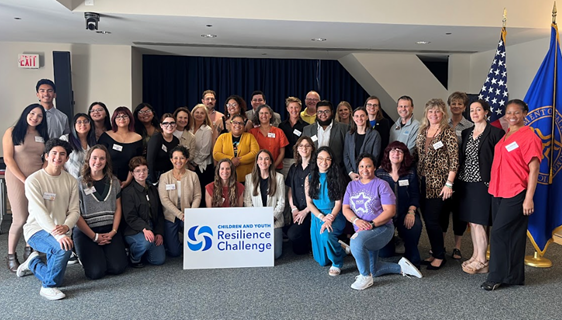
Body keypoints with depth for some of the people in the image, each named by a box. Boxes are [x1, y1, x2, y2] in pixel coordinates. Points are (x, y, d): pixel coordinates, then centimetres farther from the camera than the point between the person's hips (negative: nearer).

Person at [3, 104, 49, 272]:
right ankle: (11, 255, 8)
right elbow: (8, 159, -6)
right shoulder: (12, 132, 1)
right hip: (17, 179, -4)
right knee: (20, 219, -9)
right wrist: (25, 180, -11)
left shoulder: (43, 136, 13)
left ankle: (29, 250, 19)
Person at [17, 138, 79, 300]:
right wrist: (58, 235, -34)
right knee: (64, 248, -35)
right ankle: (48, 287, -12)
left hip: (60, 232, 5)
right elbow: (39, 212, -22)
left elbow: (75, 210, -3)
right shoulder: (34, 180, -12)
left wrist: (66, 227, -25)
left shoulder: (71, 181, 2)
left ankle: (33, 263, 36)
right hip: (37, 230, -5)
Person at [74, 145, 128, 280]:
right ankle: (84, 255, 17)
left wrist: (113, 231, -5)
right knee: (96, 272, -17)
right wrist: (94, 236, -9)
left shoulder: (114, 182, 8)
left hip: (110, 230, 3)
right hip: (86, 232, -3)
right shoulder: (79, 183, -4)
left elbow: (118, 208, 10)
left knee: (118, 267, -15)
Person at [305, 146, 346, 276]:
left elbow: (338, 202, -7)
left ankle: (337, 263, -7)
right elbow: (309, 203, -1)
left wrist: (330, 219, -22)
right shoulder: (310, 178, 2)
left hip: (335, 217, -3)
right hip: (317, 218, 3)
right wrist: (323, 217, -15)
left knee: (326, 236, -37)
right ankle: (336, 246, 41)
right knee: (322, 261, 6)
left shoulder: (335, 178, -3)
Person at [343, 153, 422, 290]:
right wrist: (357, 221, -19)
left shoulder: (381, 184, -7)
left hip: (381, 228, -6)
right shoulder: (352, 185, 8)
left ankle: (366, 277, -16)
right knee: (372, 271, 10)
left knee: (356, 242, -35)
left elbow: (390, 211, -14)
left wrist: (371, 224, -24)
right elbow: (345, 209, 2)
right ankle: (401, 267, 30)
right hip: (362, 231, 7)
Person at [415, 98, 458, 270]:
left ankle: (440, 256, 12)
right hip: (423, 182, 6)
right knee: (427, 219, 10)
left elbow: (454, 161, -12)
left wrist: (449, 184, -16)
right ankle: (435, 252, 25)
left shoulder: (448, 133, -8)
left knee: (432, 220, -5)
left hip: (438, 183, -6)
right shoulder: (422, 132, 11)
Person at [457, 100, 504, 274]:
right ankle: (475, 256, 21)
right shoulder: (466, 133, 13)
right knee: (472, 222, 11)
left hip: (482, 183, -6)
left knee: (478, 222, -5)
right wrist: (458, 178, 8)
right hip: (466, 182, 6)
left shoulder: (495, 132, -6)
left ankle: (481, 261, 5)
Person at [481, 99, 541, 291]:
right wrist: (494, 186, 14)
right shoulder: (505, 136, 13)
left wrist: (529, 198, -16)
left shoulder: (529, 138, -10)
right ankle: (514, 276, 24)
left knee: (499, 234, -7)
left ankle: (497, 277, 6)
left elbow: (534, 170, -13)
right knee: (510, 235, 13)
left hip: (516, 195, -7)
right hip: (499, 192, 8)